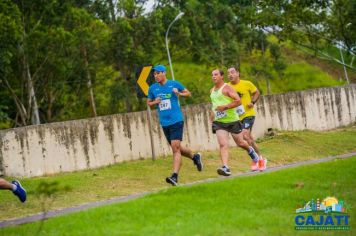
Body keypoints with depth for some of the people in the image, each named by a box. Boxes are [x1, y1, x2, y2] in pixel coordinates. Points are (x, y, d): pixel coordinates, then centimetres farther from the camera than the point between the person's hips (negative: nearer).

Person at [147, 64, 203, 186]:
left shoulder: (174, 84, -2)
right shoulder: (152, 88, 7)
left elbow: (188, 93, 9)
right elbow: (149, 102, 18)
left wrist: (179, 93, -11)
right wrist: (155, 102, -4)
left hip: (176, 121, -5)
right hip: (164, 123, 5)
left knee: (175, 148, -15)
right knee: (177, 148, 14)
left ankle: (174, 176, -19)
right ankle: (195, 157, 41)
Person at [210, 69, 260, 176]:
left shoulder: (227, 88, -9)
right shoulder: (212, 91, 13)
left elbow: (238, 101, -18)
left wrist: (225, 107, -24)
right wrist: (212, 116, 17)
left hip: (232, 120, -4)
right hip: (219, 122, 4)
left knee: (240, 142, 11)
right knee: (223, 144, -14)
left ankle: (250, 150, 43)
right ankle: (225, 168, -24)